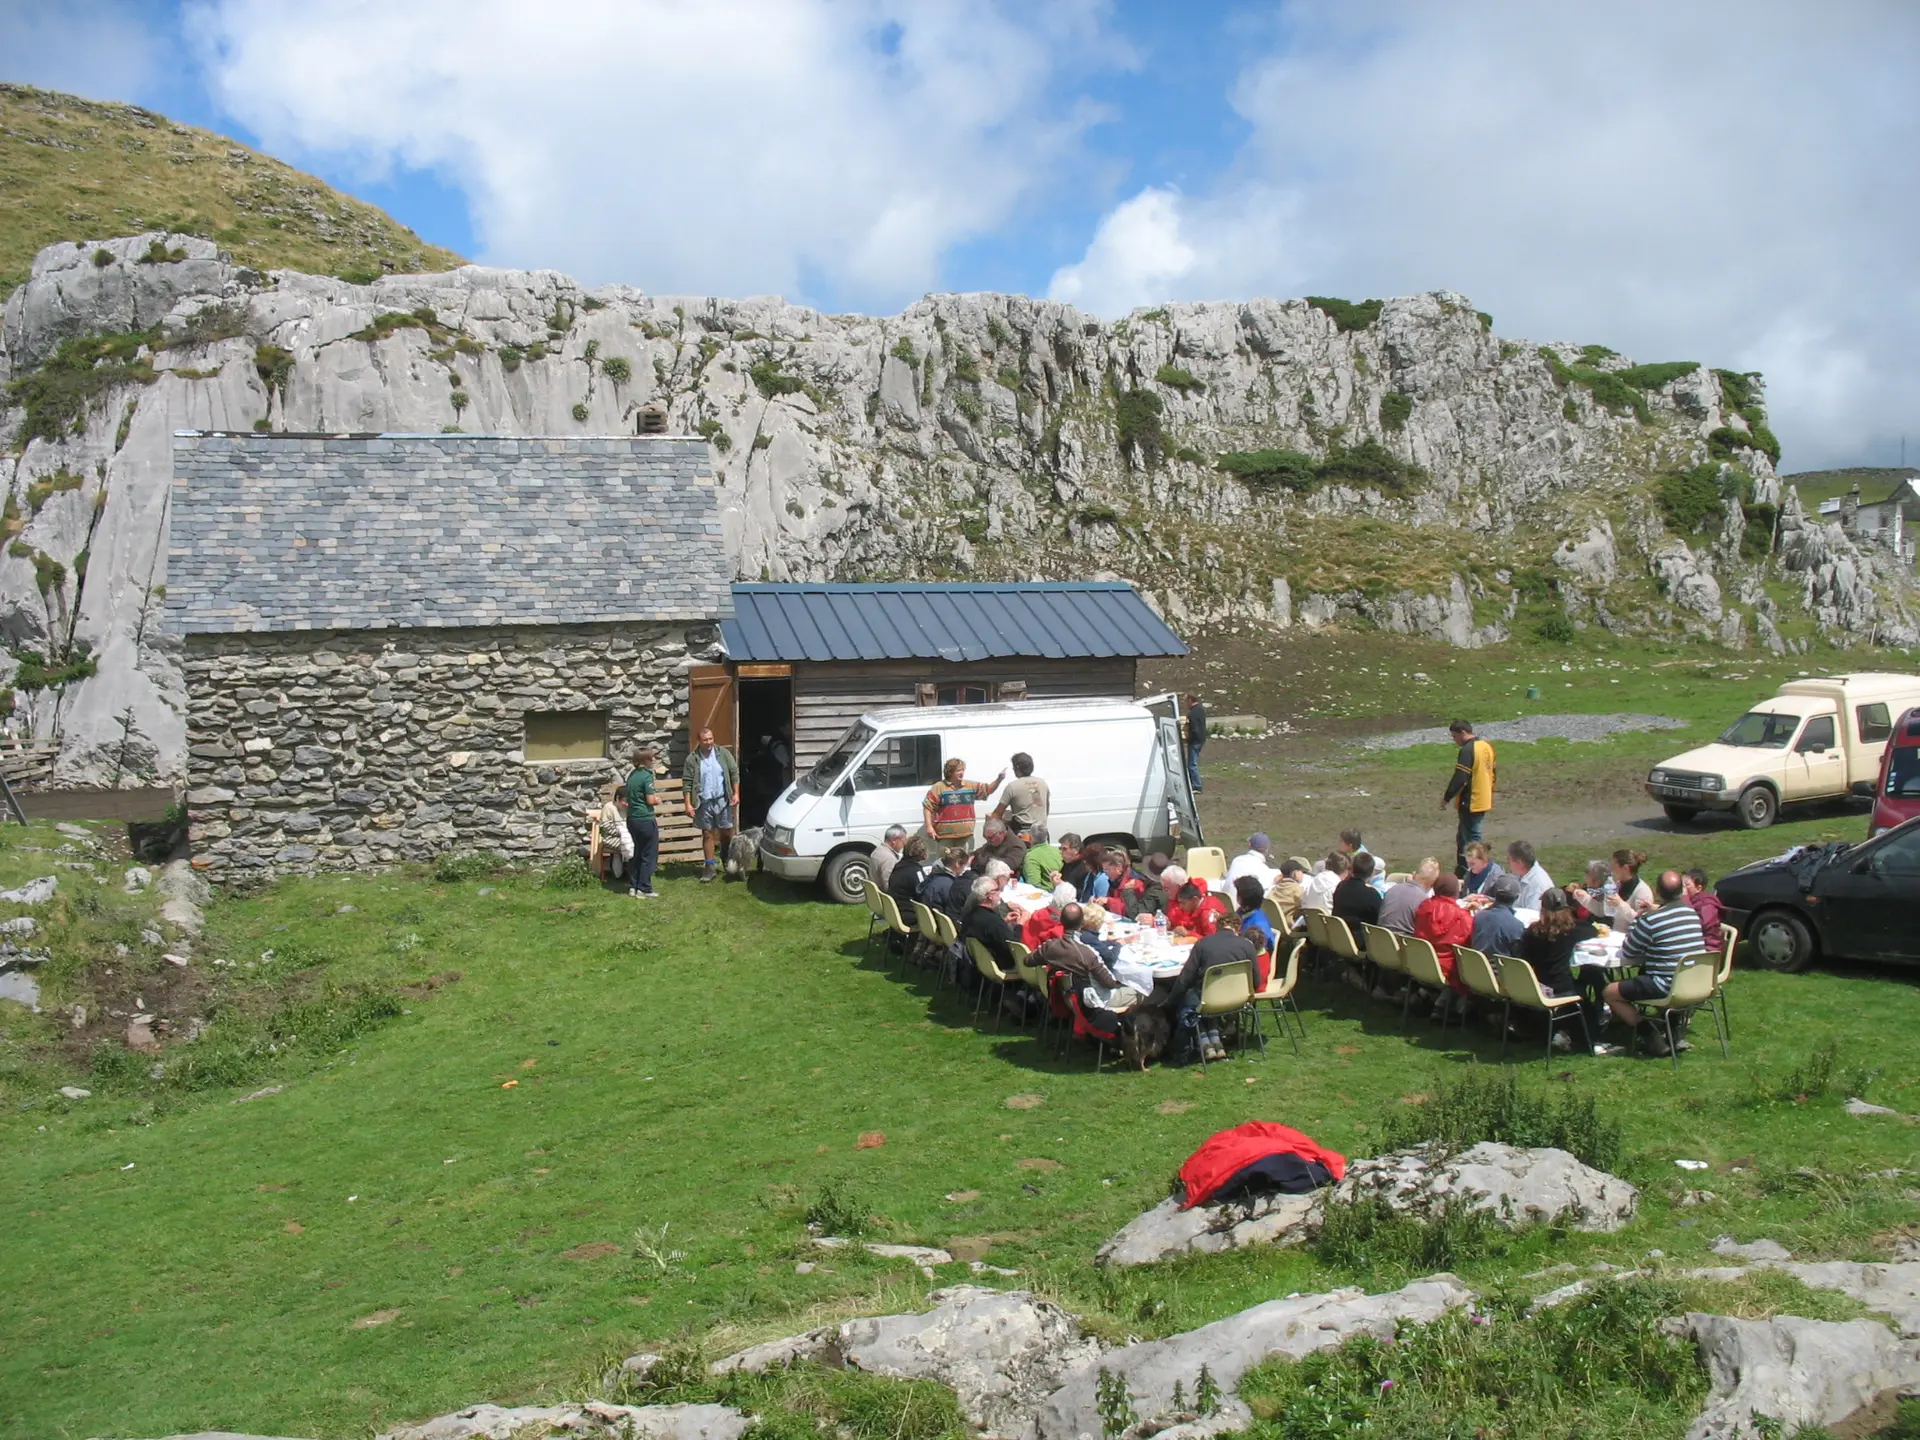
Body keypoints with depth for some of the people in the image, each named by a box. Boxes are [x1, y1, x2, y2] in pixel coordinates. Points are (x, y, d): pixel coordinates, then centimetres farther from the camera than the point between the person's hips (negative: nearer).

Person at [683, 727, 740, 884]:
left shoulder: (723, 753, -1)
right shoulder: (692, 759, -4)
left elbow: (734, 773, 4)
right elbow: (687, 783, -4)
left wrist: (736, 794, -4)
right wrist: (688, 804, -9)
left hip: (723, 800, 0)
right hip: (704, 803, 0)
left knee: (727, 832, 6)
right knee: (707, 834, 6)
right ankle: (710, 867, 13)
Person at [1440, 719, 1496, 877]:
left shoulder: (1467, 750, -19)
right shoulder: (1486, 747, 10)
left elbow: (1459, 778, -23)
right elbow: (1491, 773, 19)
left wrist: (1447, 798, -14)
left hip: (1470, 803, -10)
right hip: (1484, 801, 10)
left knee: (1472, 839, -3)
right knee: (1463, 836, 18)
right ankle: (1462, 872, 24)